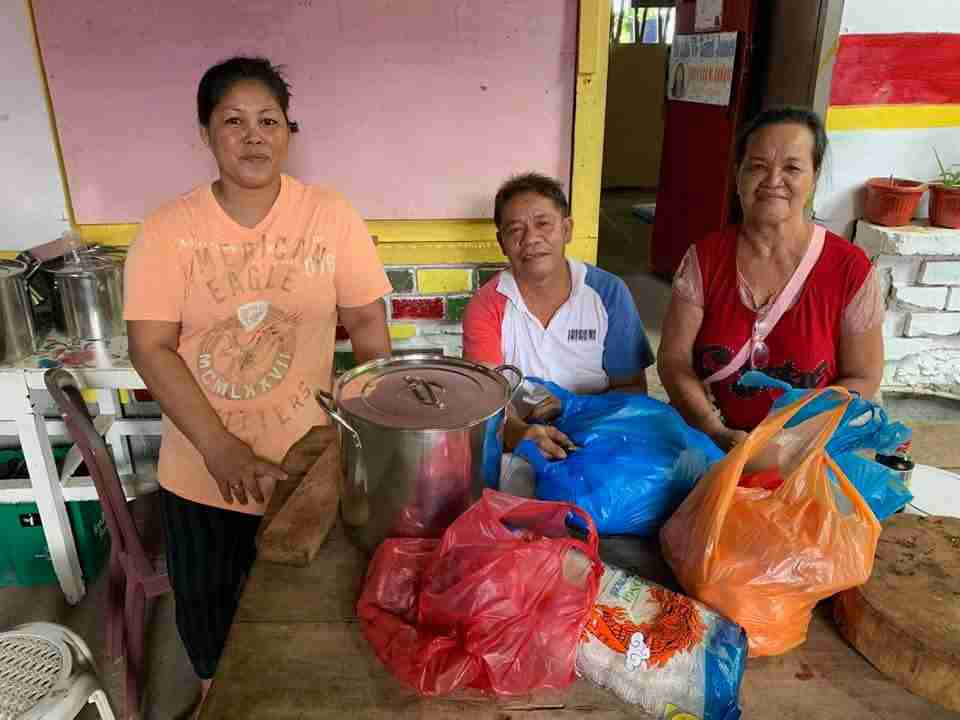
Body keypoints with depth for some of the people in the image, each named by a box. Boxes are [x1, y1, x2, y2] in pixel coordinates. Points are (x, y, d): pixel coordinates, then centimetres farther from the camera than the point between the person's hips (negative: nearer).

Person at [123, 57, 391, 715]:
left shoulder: (331, 216, -9)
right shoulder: (168, 229, -9)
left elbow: (369, 325, -3)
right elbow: (151, 348, -12)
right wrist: (222, 449, -20)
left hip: (305, 463, 0)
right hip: (201, 470, 1)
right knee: (208, 612, 22)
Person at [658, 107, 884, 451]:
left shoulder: (850, 268, -5)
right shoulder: (704, 258, -2)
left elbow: (862, 378, 1)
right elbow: (674, 361, -4)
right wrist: (718, 434, -17)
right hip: (709, 446, 0)